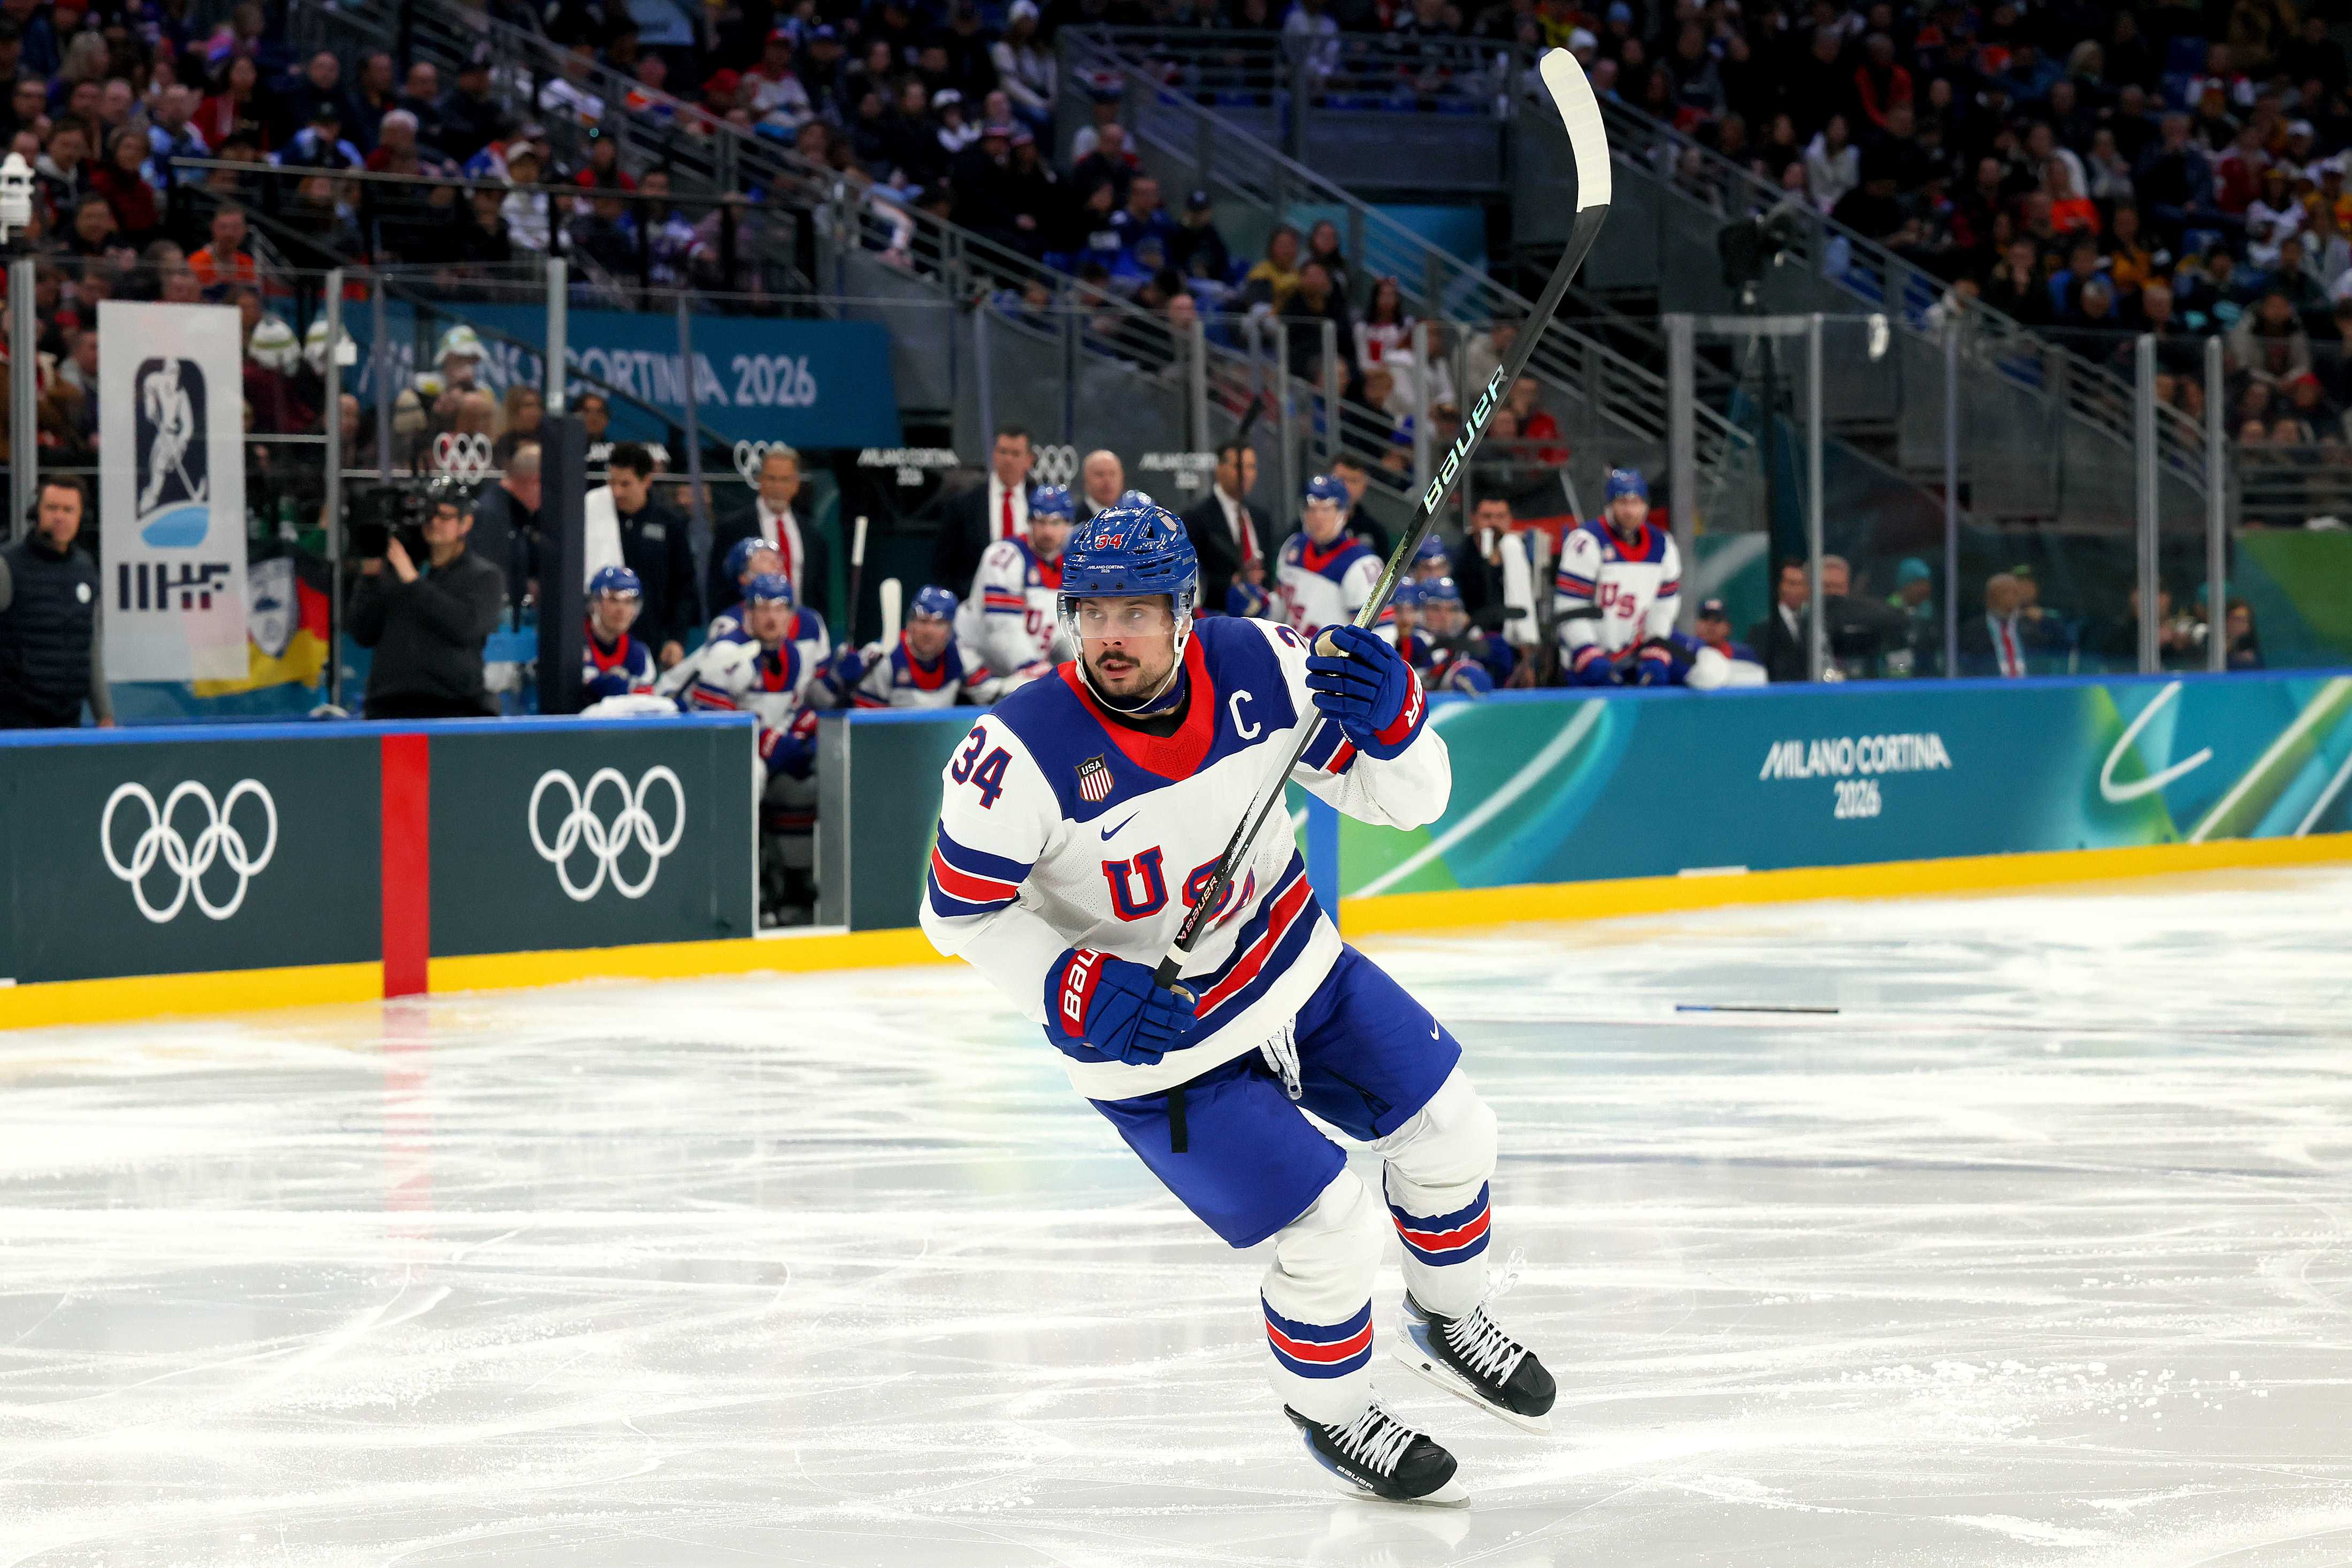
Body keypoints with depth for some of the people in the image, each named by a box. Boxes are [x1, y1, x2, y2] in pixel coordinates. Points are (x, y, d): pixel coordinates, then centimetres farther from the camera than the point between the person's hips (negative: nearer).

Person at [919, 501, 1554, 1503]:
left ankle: (1449, 1325, 40)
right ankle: (1327, 1414, 21)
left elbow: (1404, 801, -10)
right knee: (1332, 1231, -9)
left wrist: (1390, 717, -31)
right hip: (1155, 1047, -5)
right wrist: (1076, 990, -29)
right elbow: (960, 913, -16)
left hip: (1296, 968, 5)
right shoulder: (1021, 754, -28)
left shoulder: (1256, 668, -16)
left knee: (1448, 1132, 11)